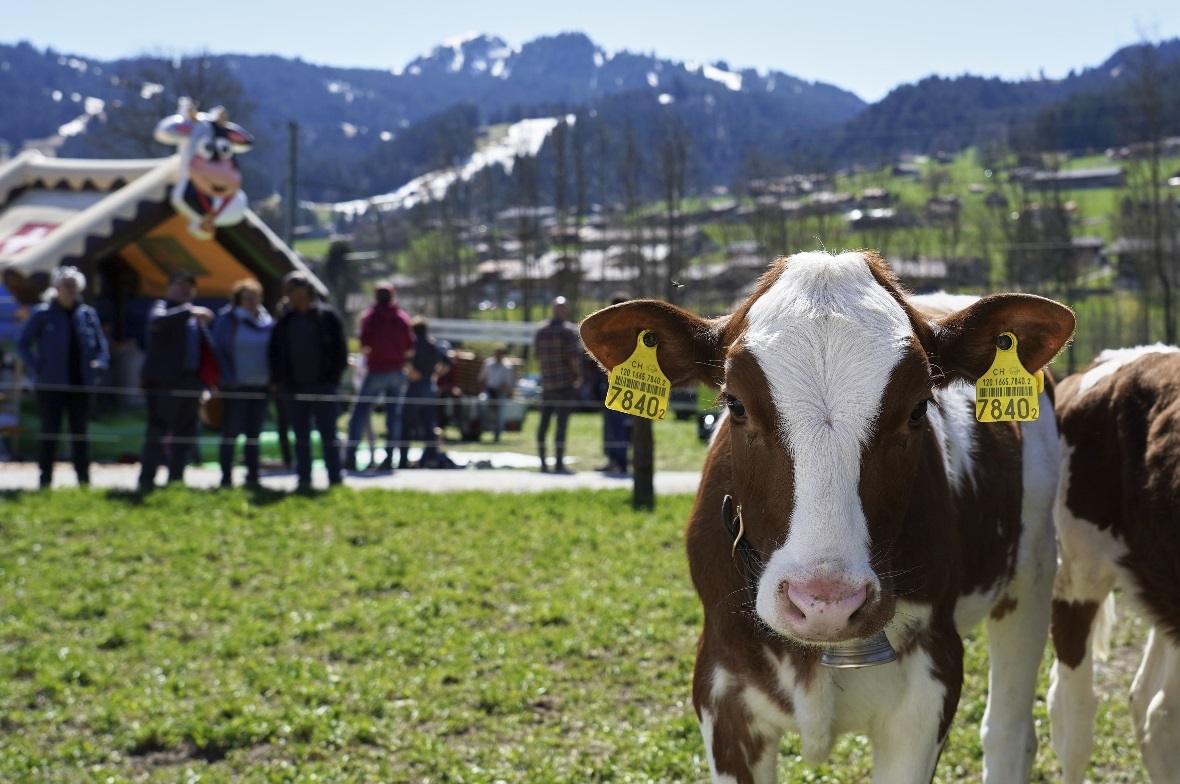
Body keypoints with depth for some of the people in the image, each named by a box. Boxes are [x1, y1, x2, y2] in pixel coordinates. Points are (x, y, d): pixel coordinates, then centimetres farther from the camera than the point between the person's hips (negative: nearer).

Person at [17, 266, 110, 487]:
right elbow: (23, 343, 1)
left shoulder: (87, 314, 6)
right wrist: (36, 368, -8)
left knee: (80, 432, 7)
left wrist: (99, 364, -4)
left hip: (82, 385, 3)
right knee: (50, 432, 1)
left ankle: (84, 479, 12)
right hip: (52, 384, -3)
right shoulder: (43, 314, -3)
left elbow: (101, 345, 14)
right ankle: (45, 480, 6)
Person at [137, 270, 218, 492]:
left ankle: (176, 480, 18)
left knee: (185, 434, 11)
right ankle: (146, 481, -9)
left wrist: (206, 382, 10)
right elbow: (158, 321, -25)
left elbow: (206, 347, 21)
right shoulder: (162, 307, -1)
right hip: (165, 381, -7)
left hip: (190, 382, 7)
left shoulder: (196, 316, 20)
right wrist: (188, 311, -35)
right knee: (158, 432, -9)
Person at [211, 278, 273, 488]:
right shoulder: (227, 319, -4)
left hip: (260, 386, 4)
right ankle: (226, 478, 3)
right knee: (230, 434, -1)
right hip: (236, 387, -4)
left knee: (254, 435, 9)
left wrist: (272, 379, 2)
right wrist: (228, 380, -13)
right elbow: (219, 351, -5)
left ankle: (252, 477, 15)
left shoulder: (267, 322, 9)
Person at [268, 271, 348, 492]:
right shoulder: (285, 320, 10)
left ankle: (334, 480, 1)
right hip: (295, 388, 4)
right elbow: (274, 352, 14)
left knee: (328, 436, -1)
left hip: (323, 386, -4)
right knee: (301, 438, 7)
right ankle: (304, 480, 11)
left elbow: (340, 350, -2)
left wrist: (333, 378, -8)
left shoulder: (327, 315, -2)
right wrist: (277, 380, 5)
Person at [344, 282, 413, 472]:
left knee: (359, 413, 4)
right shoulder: (403, 317, 3)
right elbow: (410, 349, 0)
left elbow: (365, 346, -13)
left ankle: (351, 457, -1)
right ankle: (389, 458, 2)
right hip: (397, 372, 3)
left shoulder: (370, 317, -5)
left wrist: (365, 351, 8)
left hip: (376, 371, -3)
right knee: (394, 415, 6)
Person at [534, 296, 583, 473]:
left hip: (546, 381, 6)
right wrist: (578, 375, 0)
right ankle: (559, 463, -10)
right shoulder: (569, 330, -8)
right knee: (562, 422, -7)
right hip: (566, 382, -6)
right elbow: (575, 356, -13)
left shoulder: (541, 331, 11)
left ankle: (543, 463, 14)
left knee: (544, 421, 11)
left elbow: (537, 354, 14)